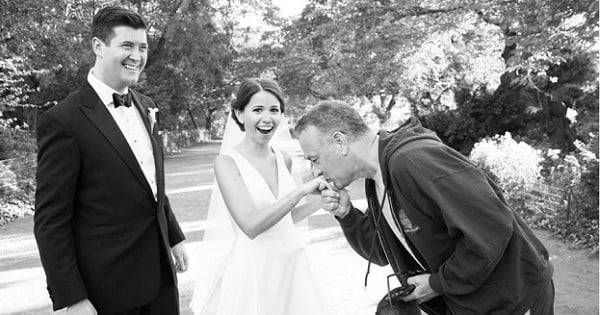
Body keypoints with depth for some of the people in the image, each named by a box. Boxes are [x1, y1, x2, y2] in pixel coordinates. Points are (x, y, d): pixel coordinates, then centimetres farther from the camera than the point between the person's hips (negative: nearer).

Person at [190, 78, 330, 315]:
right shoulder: (227, 162, -12)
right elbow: (251, 225, -23)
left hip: (293, 262, 5)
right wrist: (301, 191, -28)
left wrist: (321, 199, 1)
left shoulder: (284, 160, 3)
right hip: (253, 269, -5)